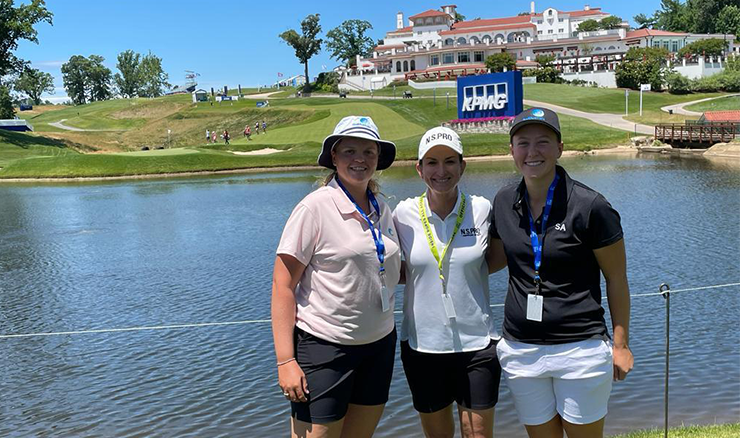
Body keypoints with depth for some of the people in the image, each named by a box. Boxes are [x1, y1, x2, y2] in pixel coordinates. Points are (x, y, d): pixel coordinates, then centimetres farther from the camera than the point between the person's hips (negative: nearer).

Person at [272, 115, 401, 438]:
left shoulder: (382, 210, 6)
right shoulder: (315, 208, -12)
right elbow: (283, 286, -13)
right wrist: (285, 360, -17)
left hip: (379, 344, 6)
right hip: (324, 348, -6)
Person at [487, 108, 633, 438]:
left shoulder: (590, 206, -12)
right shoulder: (504, 203, 1)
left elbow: (616, 280, -5)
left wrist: (621, 344, -5)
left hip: (580, 349, -4)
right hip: (520, 350, 4)